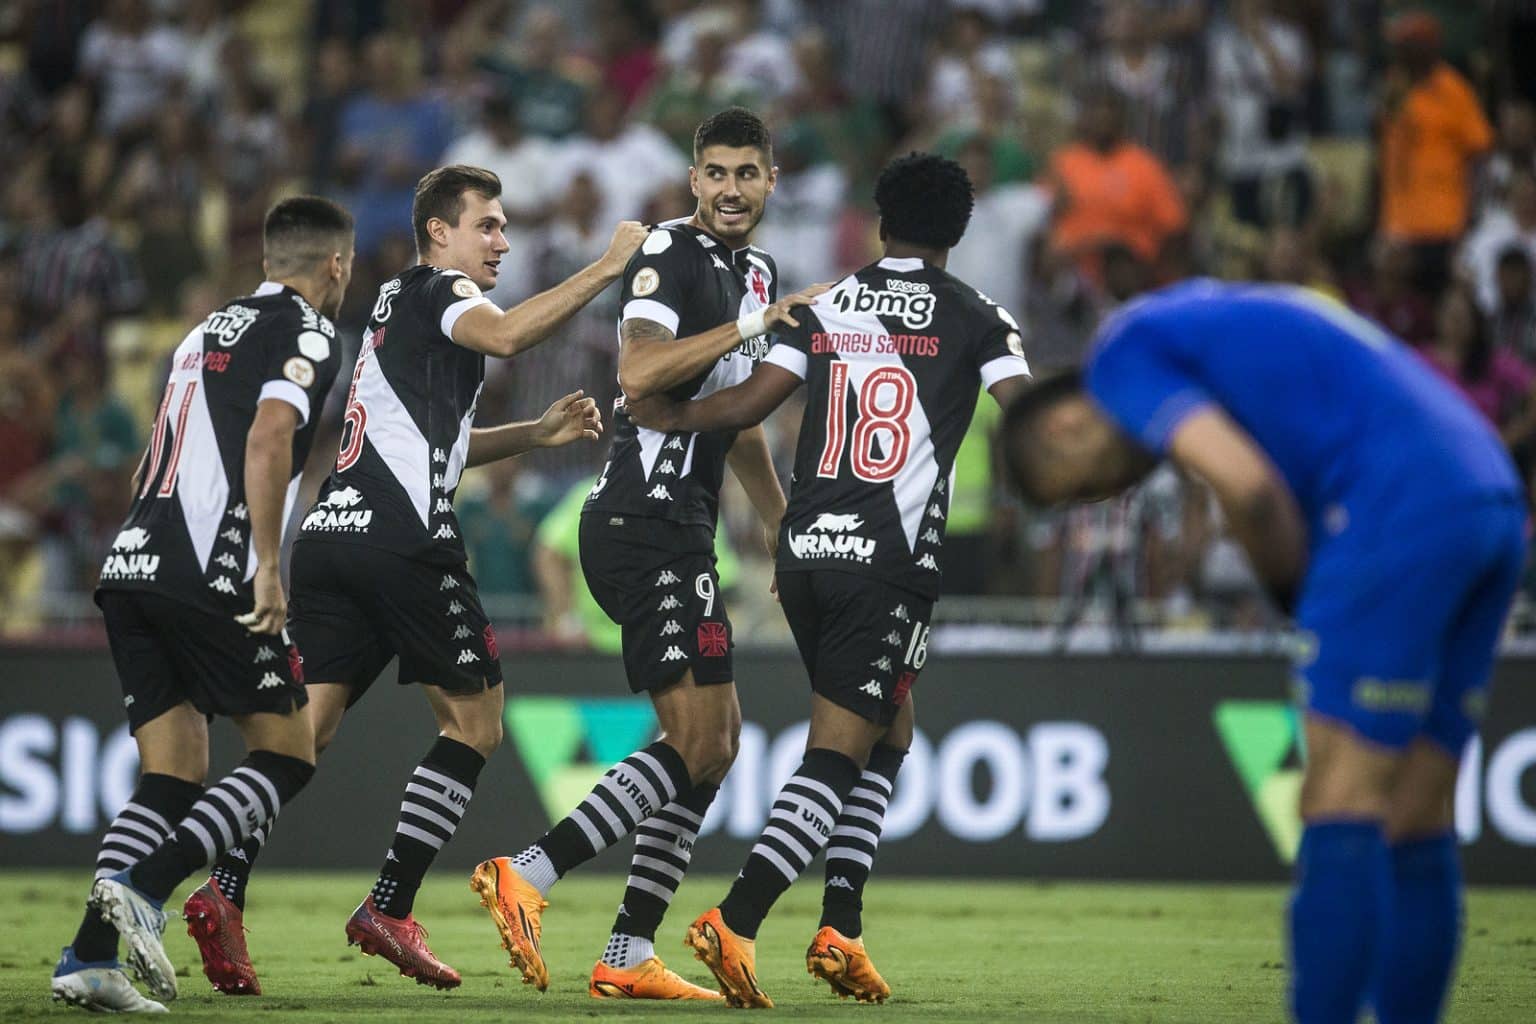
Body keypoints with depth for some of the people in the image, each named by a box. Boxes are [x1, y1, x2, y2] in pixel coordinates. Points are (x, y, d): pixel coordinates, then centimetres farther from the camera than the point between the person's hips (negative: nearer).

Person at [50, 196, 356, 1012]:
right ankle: (144, 888, -15)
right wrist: (268, 566, -18)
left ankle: (90, 954, -6)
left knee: (172, 777, 8)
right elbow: (267, 440, -17)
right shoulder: (307, 335, 0)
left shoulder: (208, 331, 24)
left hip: (132, 568, 8)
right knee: (288, 755, 2)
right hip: (210, 574, -8)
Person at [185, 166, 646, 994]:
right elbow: (504, 335, -21)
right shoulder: (435, 289, 2)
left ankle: (224, 889, -20)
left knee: (307, 727, -1)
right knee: (475, 722, 2)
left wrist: (537, 432, 29)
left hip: (330, 535, 8)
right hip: (402, 539, -8)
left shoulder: (398, 303, 30)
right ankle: (389, 909, -5)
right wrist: (606, 268, -16)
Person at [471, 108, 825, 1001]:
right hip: (646, 520, -10)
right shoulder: (671, 255, -10)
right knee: (699, 742, -14)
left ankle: (630, 958, 9)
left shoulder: (758, 273, 19)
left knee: (716, 741, 9)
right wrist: (756, 326, -25)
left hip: (678, 532, 10)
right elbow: (638, 373, -26)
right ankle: (528, 876, -15)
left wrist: (784, 526, 33)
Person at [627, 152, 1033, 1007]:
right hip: (891, 563, -5)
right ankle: (736, 922, -19)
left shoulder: (825, 308, 11)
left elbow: (749, 402, 7)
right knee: (837, 756, -4)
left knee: (889, 736, 19)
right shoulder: (976, 317, 1)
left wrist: (664, 416, 22)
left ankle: (842, 931, 12)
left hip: (806, 551, 5)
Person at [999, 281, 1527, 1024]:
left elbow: (1247, 486, -12)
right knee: (1416, 818, 9)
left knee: (1341, 803, -9)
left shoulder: (1123, 355, 3)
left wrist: (1302, 597, 4)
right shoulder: (1215, 317, 31)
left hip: (1403, 502, -9)